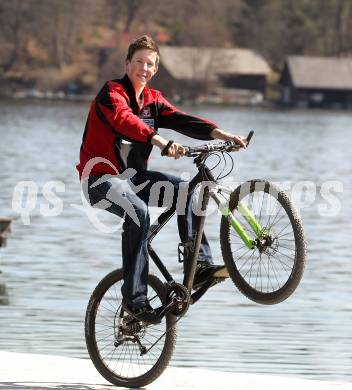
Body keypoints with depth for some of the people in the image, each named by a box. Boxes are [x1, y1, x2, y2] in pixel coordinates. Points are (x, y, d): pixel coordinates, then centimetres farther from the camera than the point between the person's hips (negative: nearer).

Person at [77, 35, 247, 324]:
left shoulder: (152, 100, 11)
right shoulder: (112, 93, -11)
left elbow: (180, 120, -5)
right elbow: (124, 120, -33)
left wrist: (220, 134, -22)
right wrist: (159, 141, -50)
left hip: (133, 175, 7)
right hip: (101, 177, -7)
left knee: (183, 189, -14)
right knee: (138, 213, -32)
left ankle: (200, 265, -16)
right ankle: (134, 298, -28)